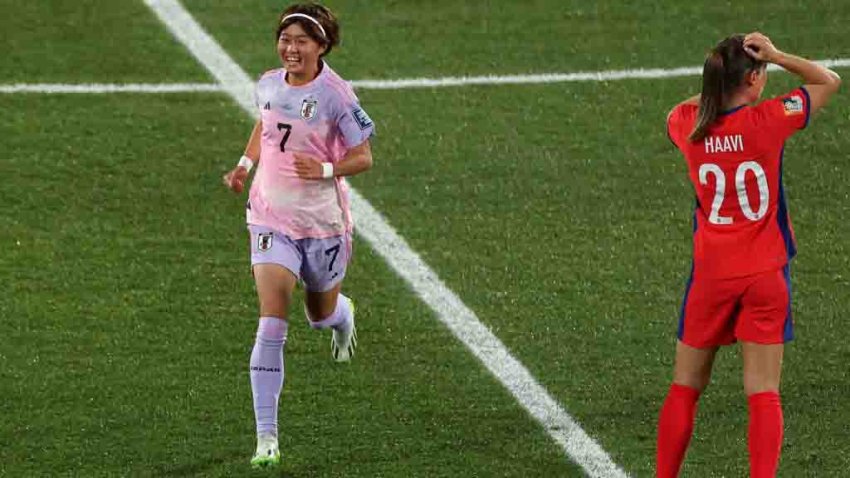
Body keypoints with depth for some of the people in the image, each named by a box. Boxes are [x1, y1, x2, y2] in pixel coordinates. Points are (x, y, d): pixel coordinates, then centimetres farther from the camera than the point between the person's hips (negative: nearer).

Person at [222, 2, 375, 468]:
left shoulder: (335, 95, -15)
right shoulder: (268, 84, -1)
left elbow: (363, 157, -10)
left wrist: (326, 170, -28)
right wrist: (245, 163, 8)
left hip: (323, 220, -2)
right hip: (271, 218, 2)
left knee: (321, 314, 20)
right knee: (272, 326, -13)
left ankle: (343, 314, 62)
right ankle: (266, 436, -13)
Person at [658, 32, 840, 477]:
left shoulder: (689, 125, -5)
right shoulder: (768, 120, -13)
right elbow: (829, 80, 2)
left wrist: (716, 90, 13)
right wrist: (776, 55, -6)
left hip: (711, 275, 2)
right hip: (765, 275, -2)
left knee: (684, 389, 14)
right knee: (763, 394, -1)